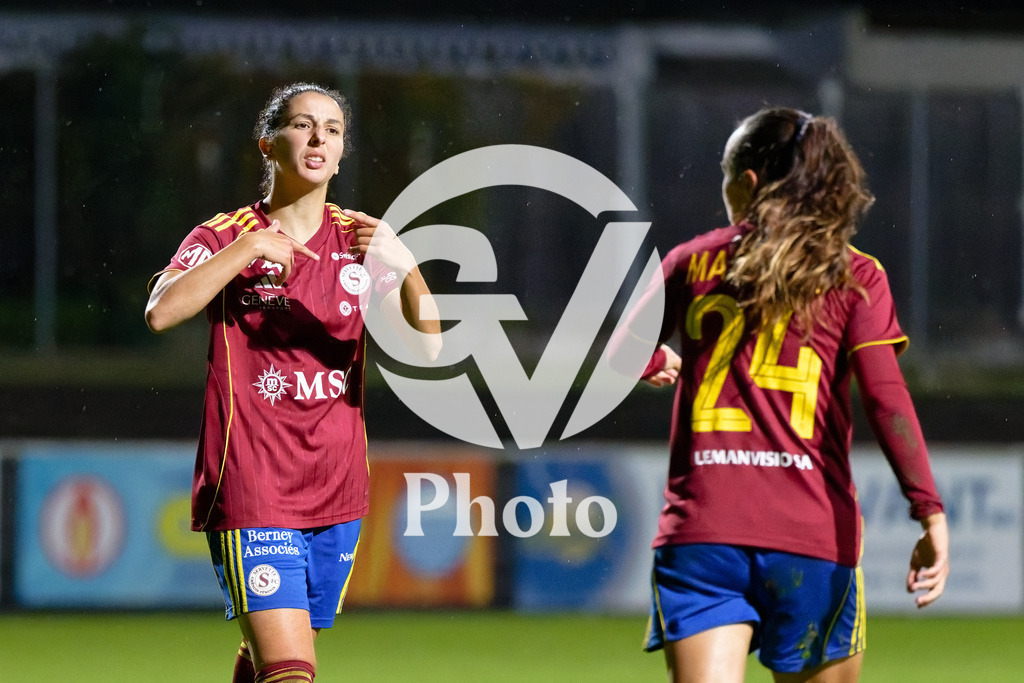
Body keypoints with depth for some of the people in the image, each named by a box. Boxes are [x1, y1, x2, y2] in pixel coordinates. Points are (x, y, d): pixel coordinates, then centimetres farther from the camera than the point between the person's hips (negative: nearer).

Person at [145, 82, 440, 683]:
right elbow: (161, 313, -20)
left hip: (337, 494, 5)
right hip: (251, 492, -5)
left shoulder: (360, 241, 9)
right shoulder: (227, 238, -1)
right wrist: (251, 247, -21)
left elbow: (427, 345, -2)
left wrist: (406, 268, -19)